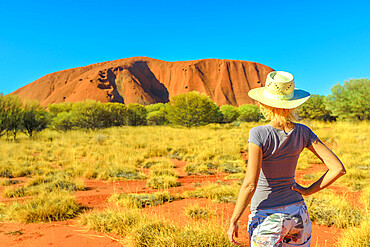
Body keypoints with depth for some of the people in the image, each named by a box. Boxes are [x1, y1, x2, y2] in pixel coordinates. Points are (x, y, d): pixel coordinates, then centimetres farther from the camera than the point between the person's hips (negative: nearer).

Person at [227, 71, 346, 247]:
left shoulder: (258, 134, -19)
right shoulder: (303, 133, -5)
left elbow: (250, 184, -23)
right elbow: (338, 169, -6)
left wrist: (233, 221, -12)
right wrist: (309, 190, 3)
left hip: (266, 219, -5)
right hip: (297, 214, 5)